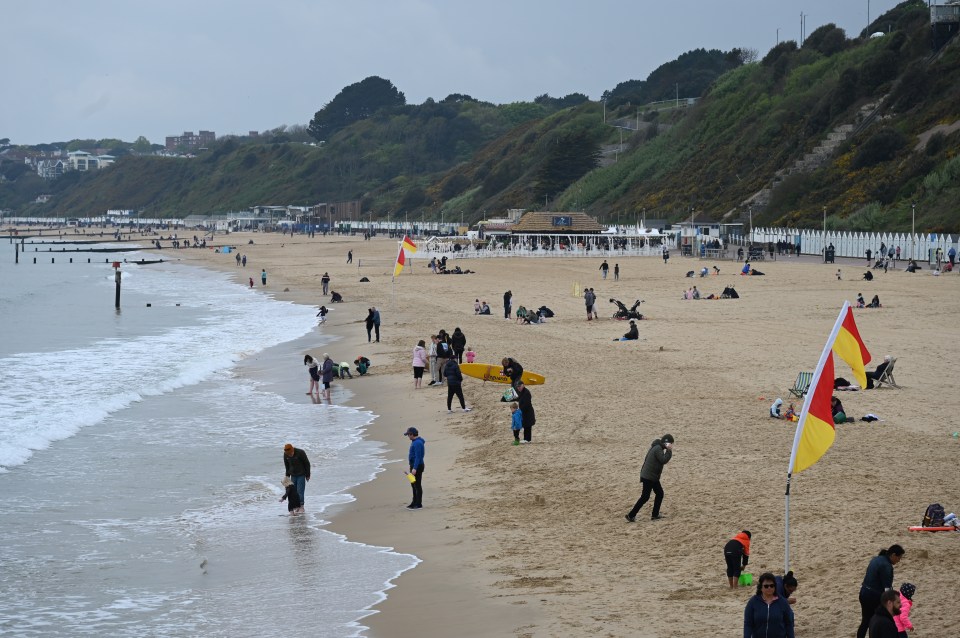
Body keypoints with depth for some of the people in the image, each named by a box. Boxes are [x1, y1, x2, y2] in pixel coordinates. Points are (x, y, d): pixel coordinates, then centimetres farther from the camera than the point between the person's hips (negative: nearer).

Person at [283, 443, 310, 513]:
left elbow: (307, 464, -11)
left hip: (301, 475, -5)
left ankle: (301, 507, -6)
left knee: (300, 491, -10)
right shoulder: (286, 454, -9)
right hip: (293, 475, 5)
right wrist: (287, 475, 9)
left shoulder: (300, 453, -22)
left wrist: (308, 475, -6)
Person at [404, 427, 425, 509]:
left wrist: (415, 468, -30)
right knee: (413, 484, 17)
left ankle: (418, 504, -1)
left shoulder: (418, 443, -20)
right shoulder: (415, 442, 13)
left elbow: (418, 456, -26)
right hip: (414, 466, 11)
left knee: (417, 485, -5)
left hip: (417, 466, -11)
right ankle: (414, 502, 26)